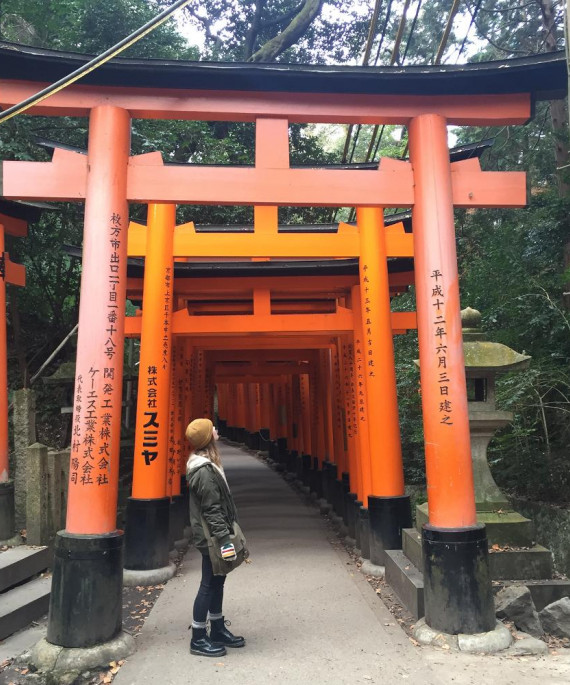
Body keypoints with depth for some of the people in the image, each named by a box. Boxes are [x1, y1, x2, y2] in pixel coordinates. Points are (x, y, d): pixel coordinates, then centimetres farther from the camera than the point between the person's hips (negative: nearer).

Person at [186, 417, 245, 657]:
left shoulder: (206, 465, 11)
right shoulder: (204, 471, -22)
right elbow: (212, 509, -24)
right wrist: (224, 539, -22)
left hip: (212, 535, 10)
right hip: (211, 537, -10)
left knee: (216, 582, 18)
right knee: (209, 585, 1)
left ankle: (218, 630, 32)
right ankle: (198, 639, 14)